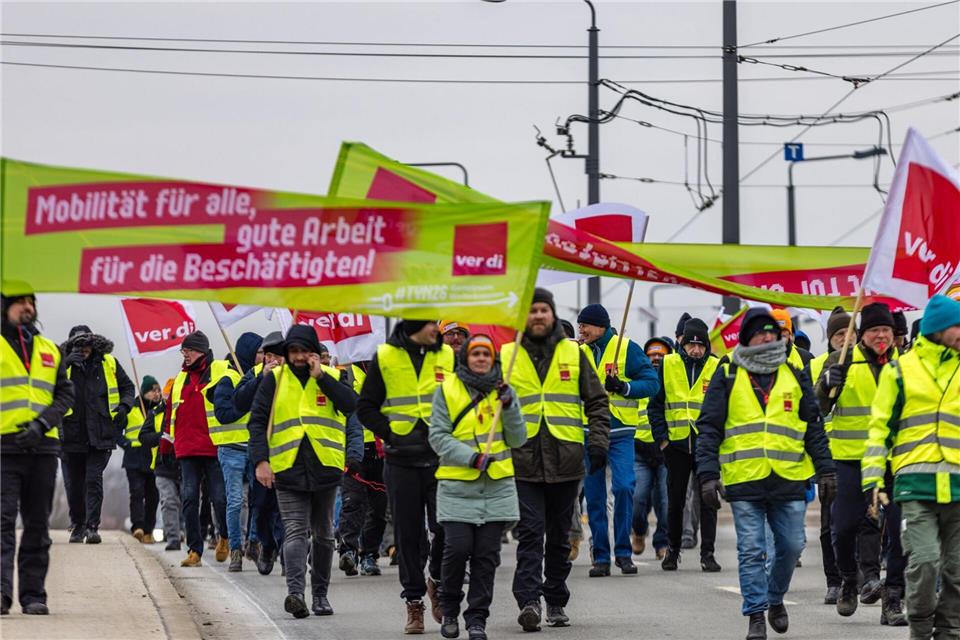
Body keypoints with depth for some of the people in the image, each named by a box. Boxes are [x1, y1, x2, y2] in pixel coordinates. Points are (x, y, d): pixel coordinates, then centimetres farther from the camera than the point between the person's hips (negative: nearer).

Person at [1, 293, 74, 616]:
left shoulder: (50, 350, 17)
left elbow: (66, 394, 11)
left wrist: (41, 424, -6)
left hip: (43, 447, 4)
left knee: (37, 525, 6)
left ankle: (33, 595, 9)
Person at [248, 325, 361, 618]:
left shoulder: (332, 376, 7)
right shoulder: (274, 380, 4)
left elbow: (352, 405, -11)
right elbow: (258, 421, 2)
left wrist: (321, 377, -14)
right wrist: (260, 460, -9)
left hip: (325, 467, 2)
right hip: (288, 469, -2)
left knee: (323, 533, 11)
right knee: (295, 530, -13)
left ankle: (320, 594, 22)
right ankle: (295, 592, -25)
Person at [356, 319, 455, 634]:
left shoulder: (448, 357, 6)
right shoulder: (385, 357, 2)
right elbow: (366, 407, 7)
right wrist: (390, 432, -6)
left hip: (442, 458, 1)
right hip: (401, 462, 0)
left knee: (446, 527, -9)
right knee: (409, 535, 3)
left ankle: (436, 581, 18)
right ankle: (414, 602, 12)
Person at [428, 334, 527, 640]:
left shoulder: (502, 390, 10)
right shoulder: (447, 390, 2)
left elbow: (518, 440, 6)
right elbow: (438, 437, -3)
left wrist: (508, 405, -8)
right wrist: (472, 457, -16)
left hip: (498, 486, 2)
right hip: (457, 485, -2)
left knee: (487, 555, 0)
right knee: (457, 549, -10)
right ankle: (449, 611, 13)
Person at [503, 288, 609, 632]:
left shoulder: (574, 353, 9)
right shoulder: (506, 356, 6)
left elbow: (596, 402, 11)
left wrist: (598, 441, -1)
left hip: (565, 460, 2)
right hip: (523, 461, -2)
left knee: (560, 535, 9)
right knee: (531, 531, -12)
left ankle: (556, 601, 18)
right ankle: (528, 601, -18)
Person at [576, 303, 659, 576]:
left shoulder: (627, 349, -2)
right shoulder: (579, 353, 11)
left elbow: (652, 383, -6)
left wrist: (624, 387, -19)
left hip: (620, 433, -4)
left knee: (624, 486, -15)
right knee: (594, 495, 3)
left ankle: (623, 551, -3)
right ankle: (600, 556, 10)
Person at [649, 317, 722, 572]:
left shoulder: (716, 368, 1)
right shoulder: (668, 365, 3)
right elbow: (655, 405, 7)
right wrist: (661, 437, -1)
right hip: (676, 443, 1)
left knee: (707, 500, -1)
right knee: (675, 500, 9)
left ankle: (707, 553, 2)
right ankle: (672, 550, 21)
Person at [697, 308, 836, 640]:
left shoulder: (795, 377, 12)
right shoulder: (727, 377, 4)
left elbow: (814, 428, 15)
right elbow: (709, 429, 2)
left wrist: (825, 470, 8)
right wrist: (708, 475, -6)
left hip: (789, 481, 2)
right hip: (744, 481, -2)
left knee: (791, 546, 5)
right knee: (751, 551, -2)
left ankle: (775, 599, 29)